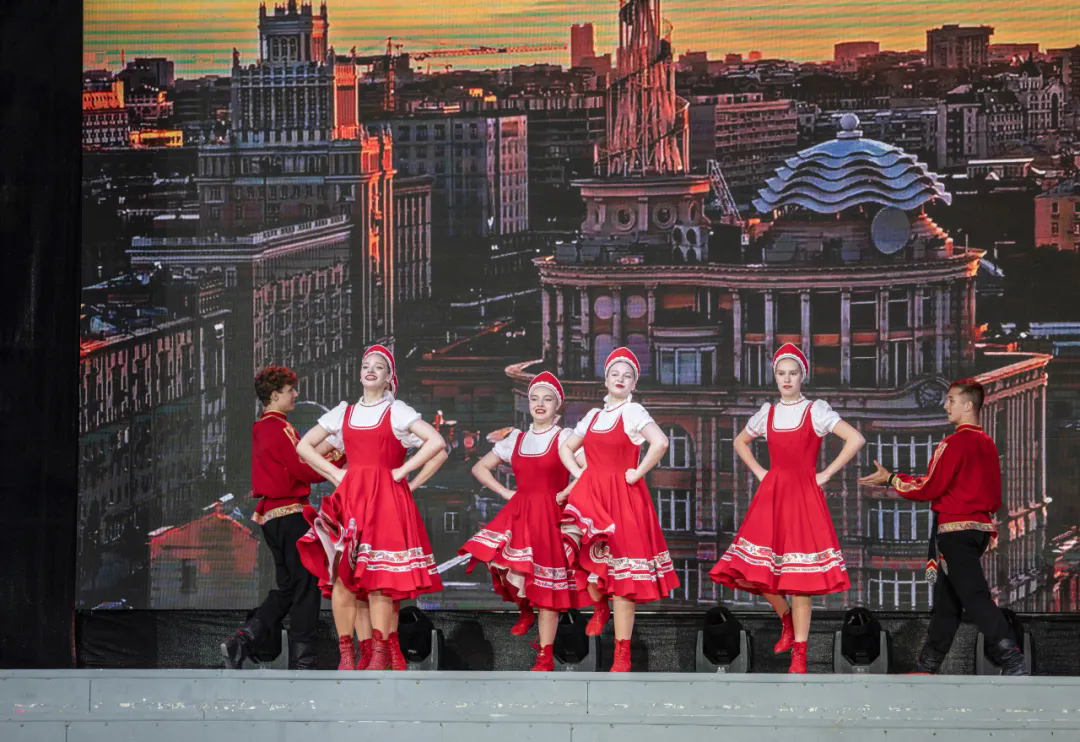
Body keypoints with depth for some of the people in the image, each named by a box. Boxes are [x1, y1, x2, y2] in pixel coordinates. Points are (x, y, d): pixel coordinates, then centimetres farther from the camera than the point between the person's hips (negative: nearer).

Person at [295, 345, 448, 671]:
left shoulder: (397, 411, 5)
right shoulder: (343, 413, 15)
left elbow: (437, 443, -7)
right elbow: (304, 446, 20)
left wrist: (403, 474, -7)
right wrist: (334, 474, 9)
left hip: (387, 497, -3)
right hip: (350, 497, 3)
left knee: (378, 577, -12)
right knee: (344, 575, -8)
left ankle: (380, 652, -10)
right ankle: (348, 653, -5)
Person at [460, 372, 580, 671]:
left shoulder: (565, 438, -2)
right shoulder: (516, 439, 12)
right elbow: (480, 468, 18)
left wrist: (564, 495, -14)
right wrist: (505, 492, 6)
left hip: (549, 516, -4)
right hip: (518, 513, 4)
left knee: (545, 584, -5)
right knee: (499, 560, -18)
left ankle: (545, 657, 3)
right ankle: (525, 609, 14)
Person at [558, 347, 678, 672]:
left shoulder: (633, 412, -4)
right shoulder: (594, 415, 14)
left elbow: (660, 442, -20)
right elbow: (566, 448, 26)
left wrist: (638, 473, -14)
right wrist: (578, 474, 10)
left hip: (624, 496, -5)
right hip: (591, 494, 5)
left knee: (621, 573, -5)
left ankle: (622, 655, -1)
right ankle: (599, 605, 26)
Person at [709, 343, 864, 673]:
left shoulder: (816, 411, -2)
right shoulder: (767, 413, 10)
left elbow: (855, 439, -10)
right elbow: (740, 442, 27)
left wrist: (826, 474, -9)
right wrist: (758, 471, 12)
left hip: (804, 494, -4)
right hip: (771, 493, 4)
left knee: (799, 575, -7)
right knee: (757, 568, -5)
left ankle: (799, 655, -3)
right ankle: (787, 621, 23)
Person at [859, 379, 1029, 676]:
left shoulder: (954, 443, -14)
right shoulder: (987, 444, 13)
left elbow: (929, 488, -14)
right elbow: (994, 493, 17)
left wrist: (890, 479, -3)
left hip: (955, 529, -9)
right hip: (981, 526, 9)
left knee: (975, 597, -12)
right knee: (946, 597, 16)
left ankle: (1013, 663, -19)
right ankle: (928, 663, 24)